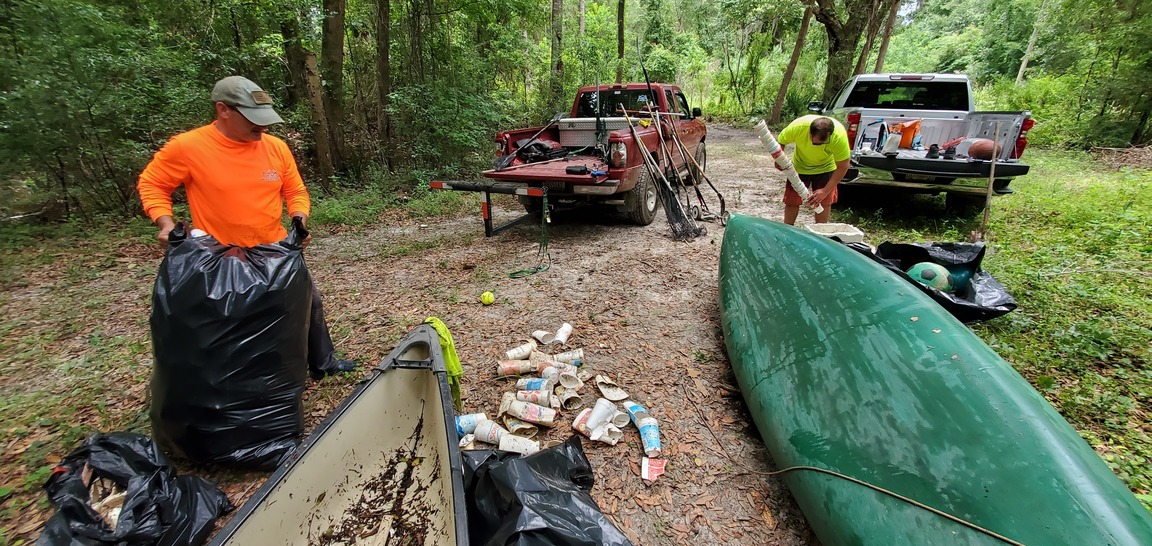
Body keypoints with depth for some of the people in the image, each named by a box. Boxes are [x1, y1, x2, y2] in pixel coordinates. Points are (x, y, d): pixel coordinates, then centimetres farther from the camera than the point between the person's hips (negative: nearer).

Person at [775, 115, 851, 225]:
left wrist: (825, 191, -28)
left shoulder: (839, 137, -34)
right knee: (792, 200, -2)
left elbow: (842, 168, -24)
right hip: (800, 167, 1)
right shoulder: (798, 126, -34)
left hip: (825, 168, 0)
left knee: (824, 201, -7)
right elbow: (779, 143, -15)